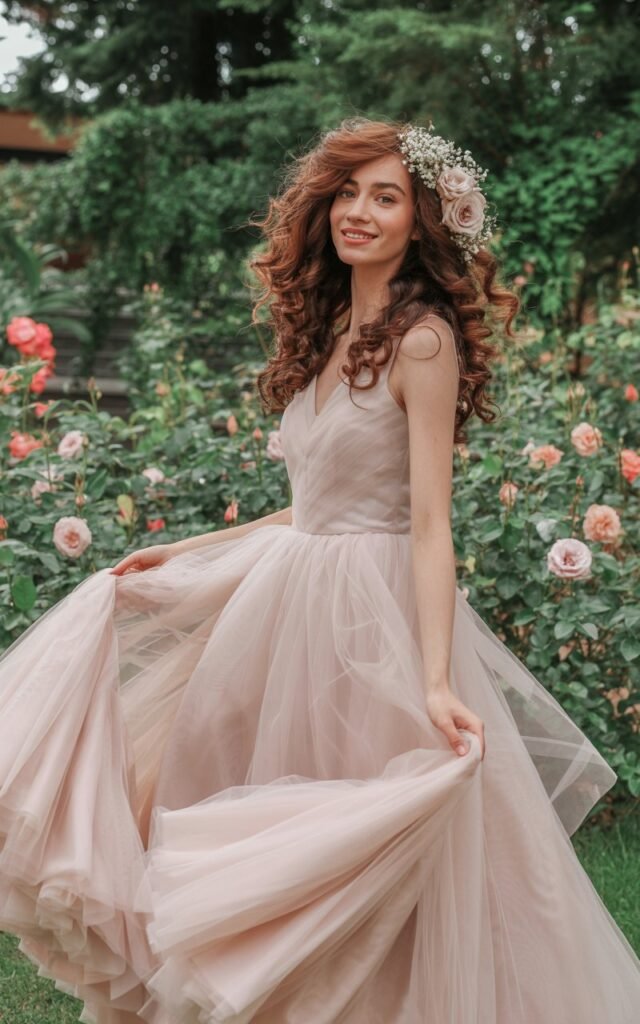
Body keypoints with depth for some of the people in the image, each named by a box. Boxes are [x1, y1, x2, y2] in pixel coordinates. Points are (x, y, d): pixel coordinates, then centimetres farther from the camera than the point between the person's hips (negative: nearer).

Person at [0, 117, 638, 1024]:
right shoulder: (329, 333, 11)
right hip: (292, 605, 8)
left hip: (376, 614, -8)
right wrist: (183, 551, 19)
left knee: (367, 868, 1)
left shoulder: (422, 340, -12)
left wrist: (437, 680, -27)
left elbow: (430, 522, -18)